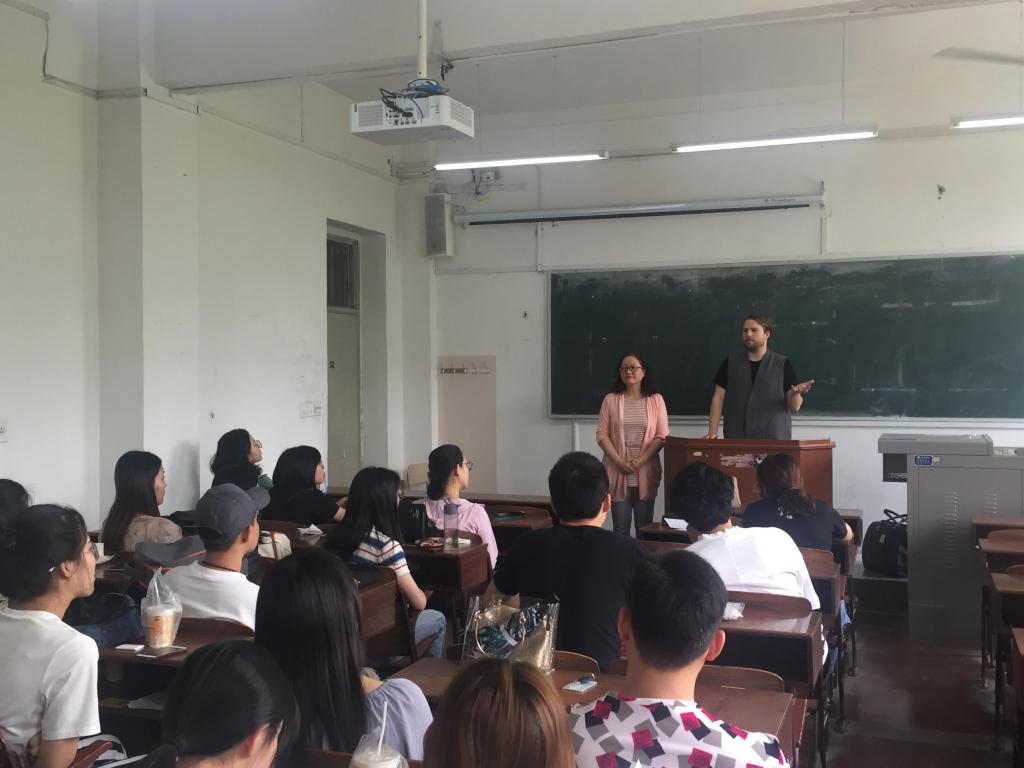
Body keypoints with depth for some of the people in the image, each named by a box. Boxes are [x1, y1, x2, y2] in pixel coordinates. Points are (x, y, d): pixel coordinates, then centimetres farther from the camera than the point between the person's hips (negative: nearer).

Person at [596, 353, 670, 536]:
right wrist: (620, 462, -11)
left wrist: (639, 461, -11)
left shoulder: (656, 400, 5)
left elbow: (662, 436, 0)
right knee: (620, 528, 1)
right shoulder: (610, 400, 5)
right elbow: (602, 435, 1)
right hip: (618, 473, 0)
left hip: (646, 472, 0)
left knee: (644, 527, 6)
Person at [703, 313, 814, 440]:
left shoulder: (783, 364, 2)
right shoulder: (730, 363, 7)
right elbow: (718, 398, 5)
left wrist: (795, 394, -21)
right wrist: (712, 432, -6)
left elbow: (794, 407, 1)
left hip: (774, 440, -1)